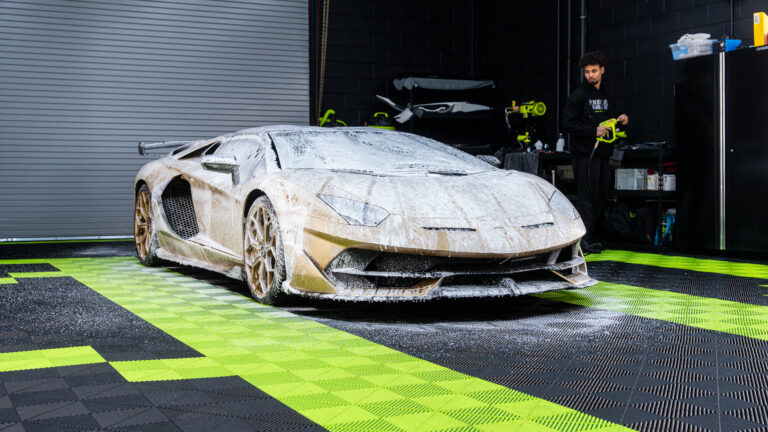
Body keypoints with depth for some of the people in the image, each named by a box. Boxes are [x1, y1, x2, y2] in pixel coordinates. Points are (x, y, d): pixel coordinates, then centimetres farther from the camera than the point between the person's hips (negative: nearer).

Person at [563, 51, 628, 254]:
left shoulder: (606, 96, 18)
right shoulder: (579, 95, -5)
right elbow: (569, 123, -12)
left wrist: (621, 121, 5)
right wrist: (594, 130, -18)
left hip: (602, 154, 8)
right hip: (585, 155, -8)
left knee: (600, 196, 10)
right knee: (586, 198, -8)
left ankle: (590, 237, 18)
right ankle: (584, 241, -5)